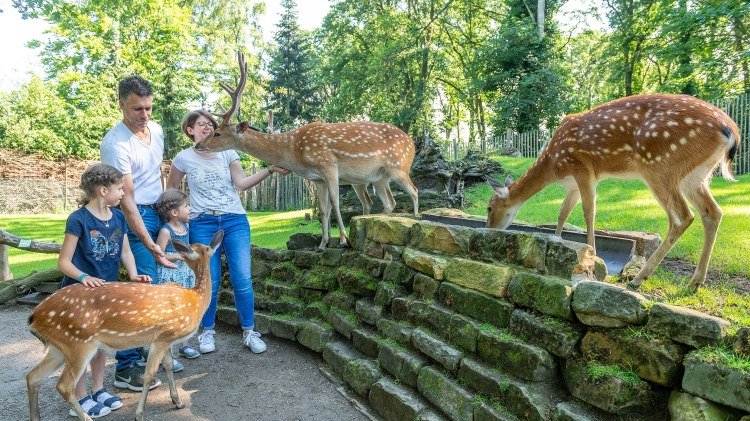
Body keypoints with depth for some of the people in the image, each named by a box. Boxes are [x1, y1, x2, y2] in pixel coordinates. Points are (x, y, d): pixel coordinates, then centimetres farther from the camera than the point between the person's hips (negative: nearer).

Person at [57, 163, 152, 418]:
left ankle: (99, 390, 30)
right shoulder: (78, 220, -18)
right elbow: (64, 261, -17)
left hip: (106, 289, 7)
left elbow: (126, 251, 2)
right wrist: (84, 277, -33)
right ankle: (80, 400, 15)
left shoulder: (118, 217, 1)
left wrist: (133, 274, -14)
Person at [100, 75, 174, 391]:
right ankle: (126, 368, 3)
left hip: (159, 212, 7)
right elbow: (126, 199, -22)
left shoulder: (156, 129, 6)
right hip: (135, 218, -7)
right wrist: (149, 244, -27)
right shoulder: (115, 143, -18)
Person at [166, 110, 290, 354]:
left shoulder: (227, 153, 6)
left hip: (235, 221, 1)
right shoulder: (184, 158, 4)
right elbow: (171, 188, 18)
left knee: (243, 279, -3)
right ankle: (207, 332, 21)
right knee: (209, 282, 1)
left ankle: (249, 332, 9)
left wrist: (269, 171, -17)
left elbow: (242, 182, -5)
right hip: (202, 224, -1)